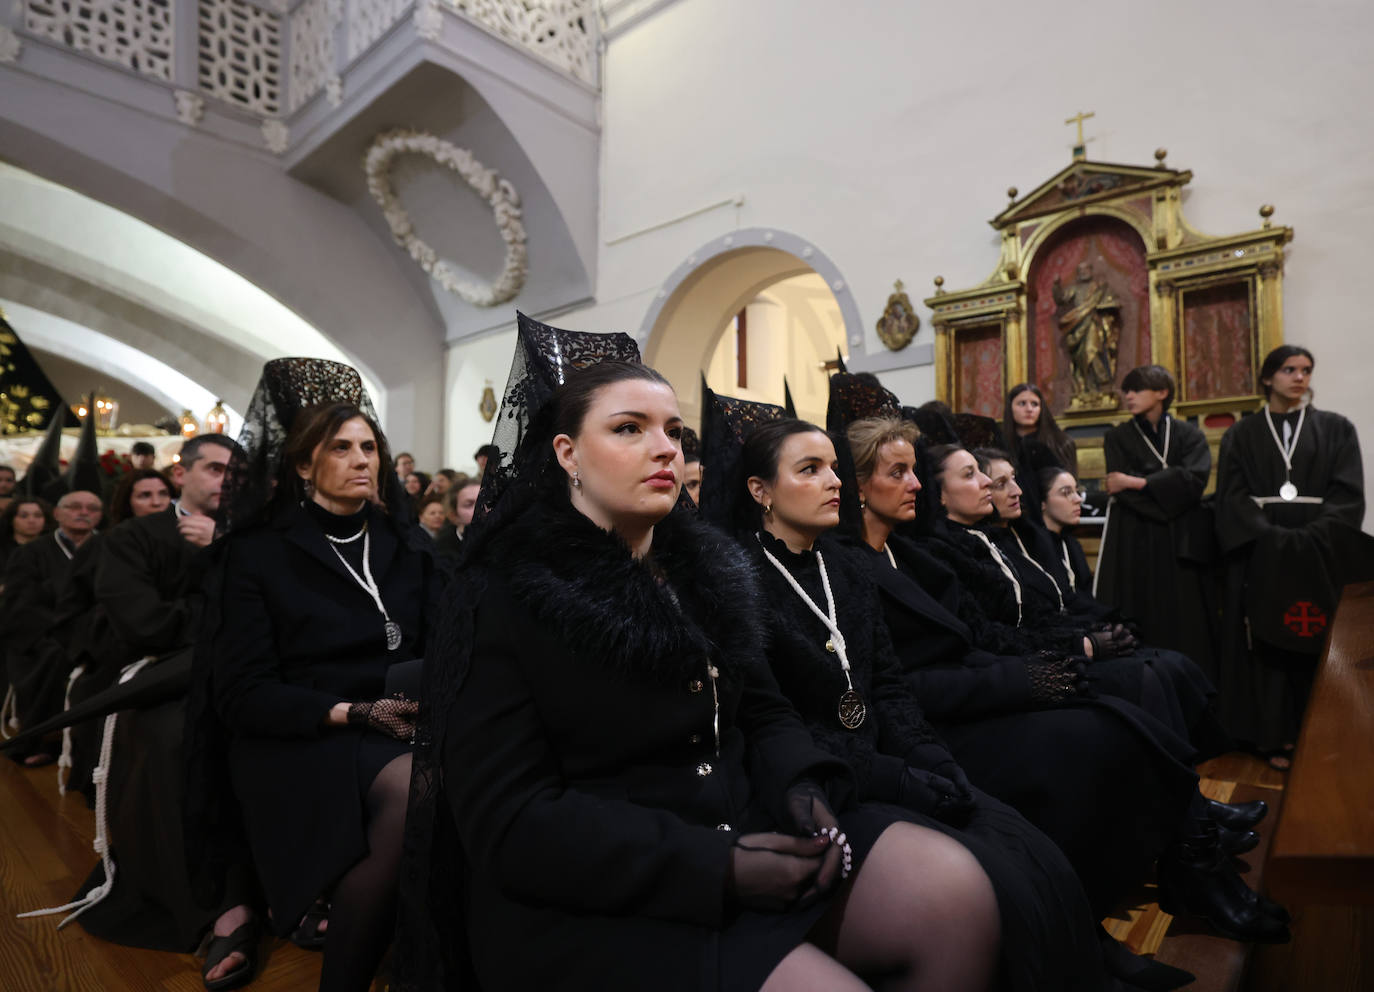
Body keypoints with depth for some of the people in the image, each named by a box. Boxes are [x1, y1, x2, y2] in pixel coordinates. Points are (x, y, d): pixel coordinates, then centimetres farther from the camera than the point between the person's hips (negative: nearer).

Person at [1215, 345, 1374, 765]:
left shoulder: (1336, 428, 8)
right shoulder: (1241, 435, 7)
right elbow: (1232, 497, -2)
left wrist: (1311, 539, -17)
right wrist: (1271, 537, -16)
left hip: (1322, 554, 1)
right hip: (1260, 554, 0)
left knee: (1319, 643, 2)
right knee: (1268, 644, 0)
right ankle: (1275, 736, 7)